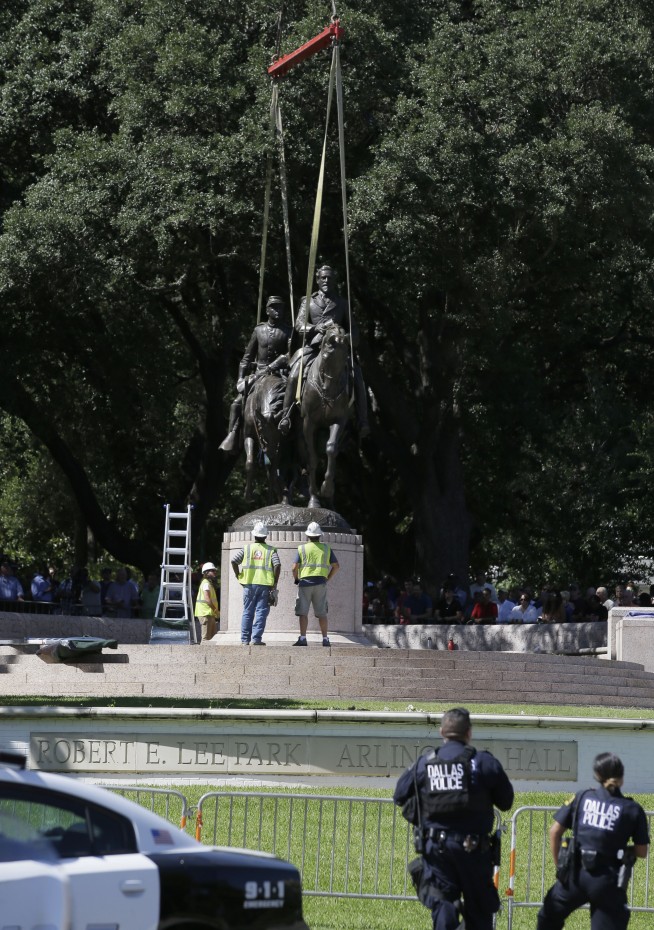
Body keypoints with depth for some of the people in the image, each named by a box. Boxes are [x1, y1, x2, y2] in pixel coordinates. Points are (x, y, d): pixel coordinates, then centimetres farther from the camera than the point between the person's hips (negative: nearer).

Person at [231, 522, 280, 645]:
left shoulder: (247, 548, 6)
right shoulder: (271, 550, 3)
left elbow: (234, 560, -2)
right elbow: (277, 565, -10)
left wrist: (238, 576, 7)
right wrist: (275, 582, -1)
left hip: (249, 584, 1)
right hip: (265, 585, -1)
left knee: (247, 612, 9)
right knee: (261, 612, 0)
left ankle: (245, 639, 10)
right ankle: (256, 638, -7)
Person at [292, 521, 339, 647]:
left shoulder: (302, 548, 1)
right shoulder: (326, 549, 8)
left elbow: (295, 567, -5)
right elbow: (336, 566, 6)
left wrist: (296, 579, 11)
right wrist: (328, 579, 14)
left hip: (305, 583, -2)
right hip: (321, 583, 2)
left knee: (303, 612, -1)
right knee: (322, 613, 7)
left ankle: (302, 638, -9)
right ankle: (325, 639, 5)